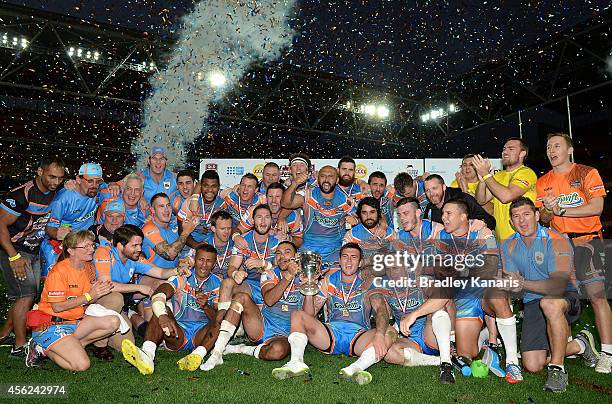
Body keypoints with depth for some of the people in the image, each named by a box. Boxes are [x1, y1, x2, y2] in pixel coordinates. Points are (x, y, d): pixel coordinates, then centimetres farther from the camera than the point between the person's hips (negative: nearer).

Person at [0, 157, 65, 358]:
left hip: (33, 252, 8)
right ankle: (20, 346, -3)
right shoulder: (21, 194, -22)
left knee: (28, 296, 12)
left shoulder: (53, 194, 1)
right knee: (26, 295, -12)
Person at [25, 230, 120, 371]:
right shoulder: (59, 271, -16)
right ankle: (44, 349, 3)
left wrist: (99, 293, -12)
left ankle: (70, 345, -6)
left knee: (114, 322, -15)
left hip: (75, 321, 7)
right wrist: (89, 296, -21)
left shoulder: (88, 267, 6)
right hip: (51, 325, -7)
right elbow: (57, 307, -19)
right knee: (82, 365, -20)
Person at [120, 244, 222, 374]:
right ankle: (147, 355, -49)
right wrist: (162, 316, -38)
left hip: (201, 335, 0)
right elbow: (158, 295, -18)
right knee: (162, 311, -25)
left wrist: (206, 306, -24)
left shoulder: (217, 284, 5)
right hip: (178, 332, 0)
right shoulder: (181, 277, 2)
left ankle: (198, 355, -47)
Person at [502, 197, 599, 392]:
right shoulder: (509, 246, 2)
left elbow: (559, 285, -27)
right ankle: (579, 345, 20)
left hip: (566, 298, -4)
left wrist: (524, 283, -41)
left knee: (549, 302, -42)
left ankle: (557, 368, -23)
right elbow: (510, 284, 0)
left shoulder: (556, 240, -15)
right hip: (532, 305, 5)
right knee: (533, 365, -9)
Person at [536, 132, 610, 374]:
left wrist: (561, 210, -14)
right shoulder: (543, 182, 11)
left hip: (586, 240, -4)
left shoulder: (587, 173, 1)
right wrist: (549, 211, -15)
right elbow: (543, 218, 8)